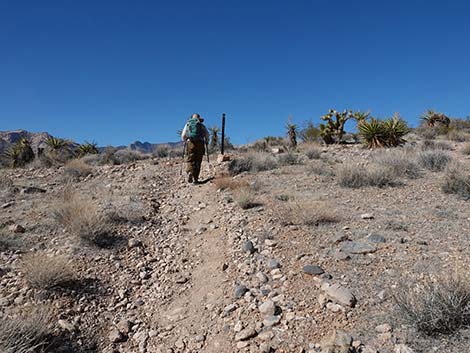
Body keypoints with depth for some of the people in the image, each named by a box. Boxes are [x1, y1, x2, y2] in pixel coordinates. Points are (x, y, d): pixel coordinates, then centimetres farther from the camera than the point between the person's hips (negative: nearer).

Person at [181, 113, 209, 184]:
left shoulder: (187, 124, 17)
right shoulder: (202, 125, 15)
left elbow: (183, 136, 12)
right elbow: (207, 135, 8)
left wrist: (185, 141, 29)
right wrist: (206, 142, 25)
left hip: (190, 143, 0)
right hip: (200, 143, 0)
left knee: (190, 160, 1)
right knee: (198, 161, 5)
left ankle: (190, 173, -25)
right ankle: (195, 178, 3)